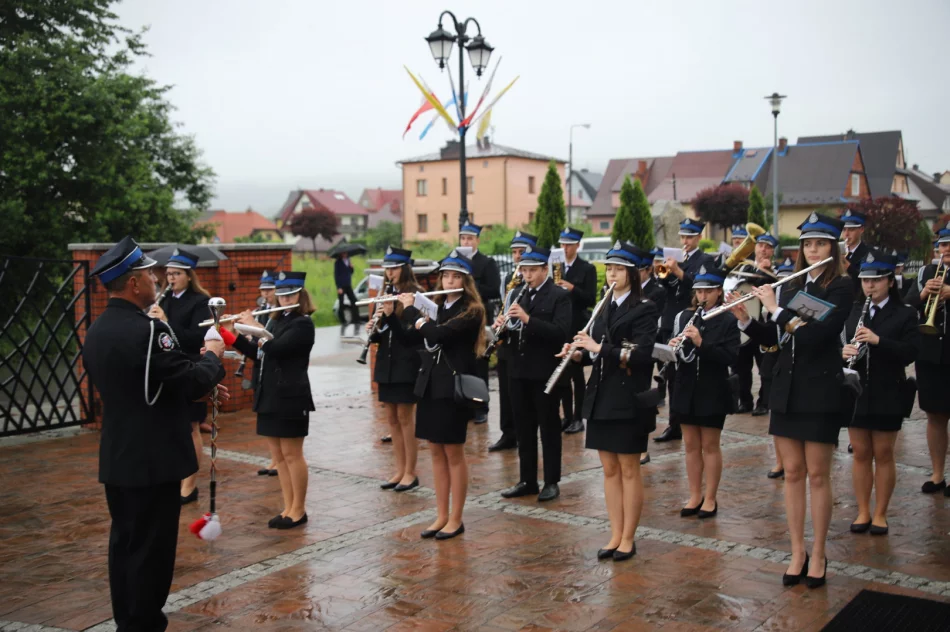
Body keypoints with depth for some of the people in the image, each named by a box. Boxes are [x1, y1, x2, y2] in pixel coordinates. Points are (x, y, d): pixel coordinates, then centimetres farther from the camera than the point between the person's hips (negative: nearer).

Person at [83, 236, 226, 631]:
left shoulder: (97, 331, 7)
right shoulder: (147, 330, -22)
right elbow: (194, 380, -21)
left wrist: (198, 387, 13)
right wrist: (212, 356, 0)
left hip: (115, 458, 9)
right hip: (152, 460, -9)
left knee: (124, 541, 17)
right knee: (151, 549, 2)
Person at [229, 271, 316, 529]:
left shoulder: (303, 324, -10)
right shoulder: (278, 321, 15)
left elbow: (276, 348, -23)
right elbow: (256, 352, 15)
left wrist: (255, 327, -14)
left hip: (291, 397, -8)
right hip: (270, 396, 8)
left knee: (292, 454, -1)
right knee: (277, 455, 10)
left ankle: (299, 510, 9)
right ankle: (288, 507, 18)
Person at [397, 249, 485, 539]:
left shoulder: (471, 311, -11)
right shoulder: (437, 307, 12)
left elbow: (438, 334, -24)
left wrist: (410, 310, -12)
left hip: (454, 387, -7)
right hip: (429, 384, 7)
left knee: (453, 453, 1)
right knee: (436, 452, 10)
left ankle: (456, 519, 12)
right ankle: (441, 516, 20)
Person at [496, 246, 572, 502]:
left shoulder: (559, 296, -7)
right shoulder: (519, 295, 12)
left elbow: (561, 332, -21)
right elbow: (513, 333, 14)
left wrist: (528, 319, -29)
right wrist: (503, 327, -9)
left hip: (544, 372, -6)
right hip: (519, 371, 6)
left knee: (549, 428, 4)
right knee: (524, 428, 12)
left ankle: (551, 482, 13)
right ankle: (527, 480, 22)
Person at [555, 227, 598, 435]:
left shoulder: (587, 268, -4)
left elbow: (591, 300, -11)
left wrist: (572, 289, -24)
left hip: (577, 327, -5)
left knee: (576, 372, -2)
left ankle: (578, 418, 5)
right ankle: (567, 416, 16)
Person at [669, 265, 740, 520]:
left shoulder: (728, 321, -7)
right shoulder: (683, 317, 5)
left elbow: (730, 357, -16)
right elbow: (678, 355, 6)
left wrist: (701, 343, -27)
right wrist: (673, 346, -17)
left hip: (713, 391, -4)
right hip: (686, 389, 4)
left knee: (710, 445, 5)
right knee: (691, 444, 11)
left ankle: (710, 498, 16)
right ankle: (695, 496, 22)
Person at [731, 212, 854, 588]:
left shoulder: (842, 287, -7)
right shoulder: (791, 287, 10)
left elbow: (820, 334, -21)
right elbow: (771, 339, 11)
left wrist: (777, 310, -19)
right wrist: (744, 319, -5)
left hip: (820, 390, -5)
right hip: (787, 388, 5)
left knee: (817, 474, 2)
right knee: (792, 473, 9)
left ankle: (818, 556, 14)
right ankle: (797, 553, 18)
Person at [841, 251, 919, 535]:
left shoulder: (905, 314, -3)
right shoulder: (852, 312, 7)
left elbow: (911, 352, -13)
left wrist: (878, 340, -27)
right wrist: (843, 352, -16)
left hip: (887, 395, -3)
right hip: (856, 392, 3)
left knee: (883, 454, 6)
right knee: (860, 453, 9)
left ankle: (880, 513, 18)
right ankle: (863, 511, 20)